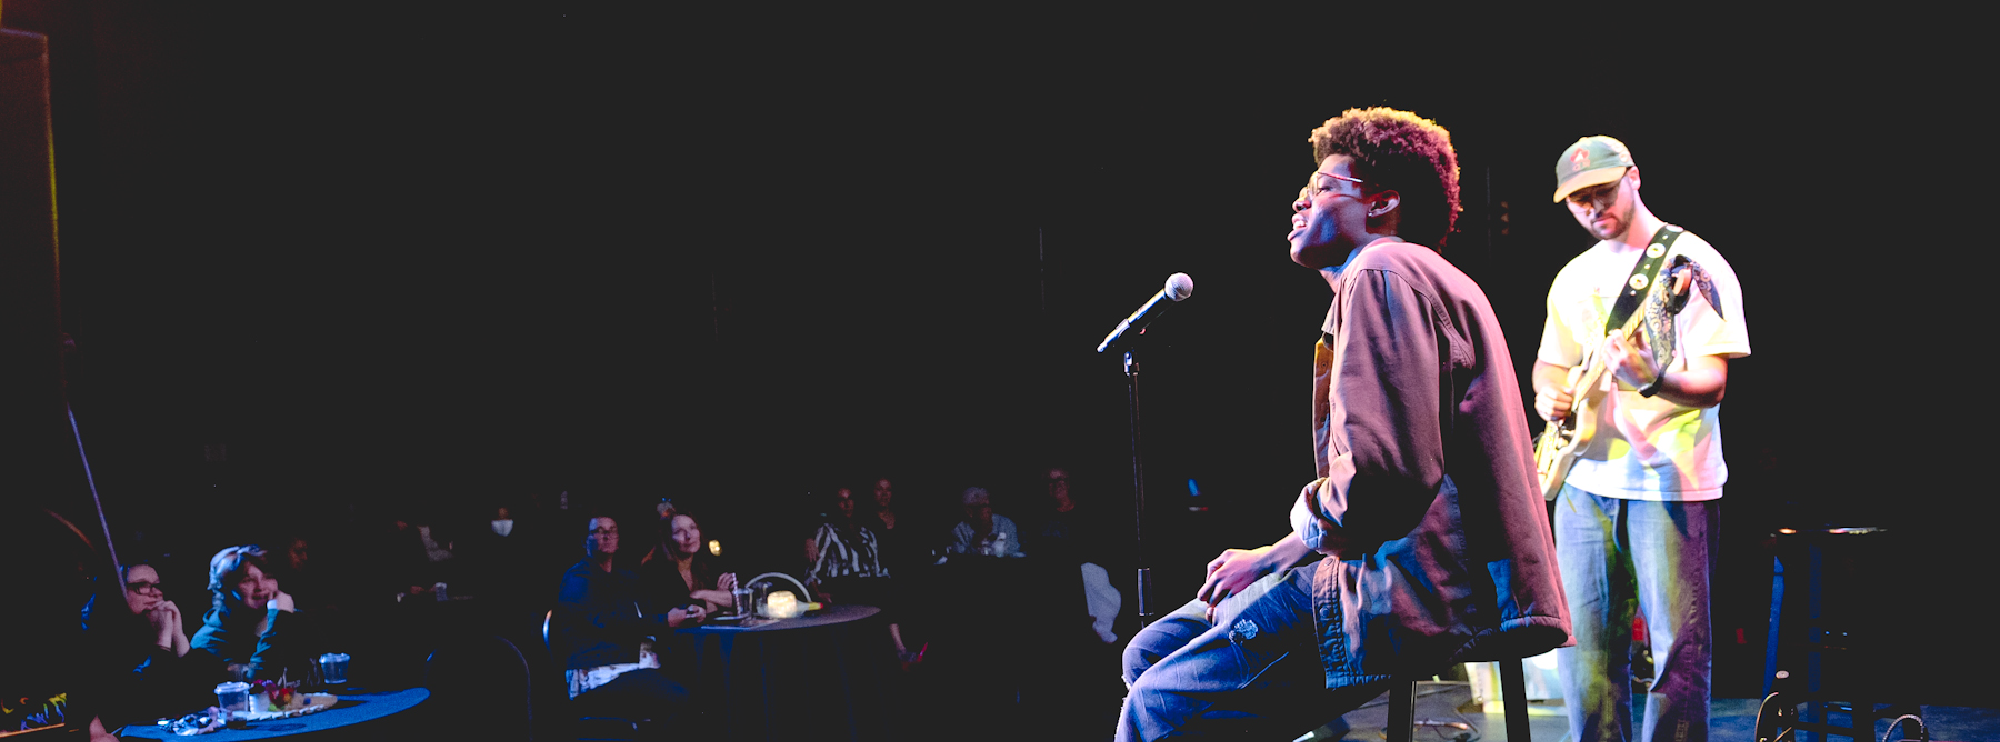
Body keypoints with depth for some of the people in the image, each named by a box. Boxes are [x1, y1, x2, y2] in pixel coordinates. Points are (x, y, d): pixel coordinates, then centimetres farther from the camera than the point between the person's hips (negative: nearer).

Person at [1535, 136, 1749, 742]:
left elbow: (1712, 382, -13)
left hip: (1670, 481, -6)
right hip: (1585, 477, 6)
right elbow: (1550, 361, 24)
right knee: (1585, 638, 8)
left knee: (1677, 643, -3)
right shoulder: (1574, 277, 14)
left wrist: (1653, 379, -33)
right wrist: (1548, 392, 1)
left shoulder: (1693, 262, -6)